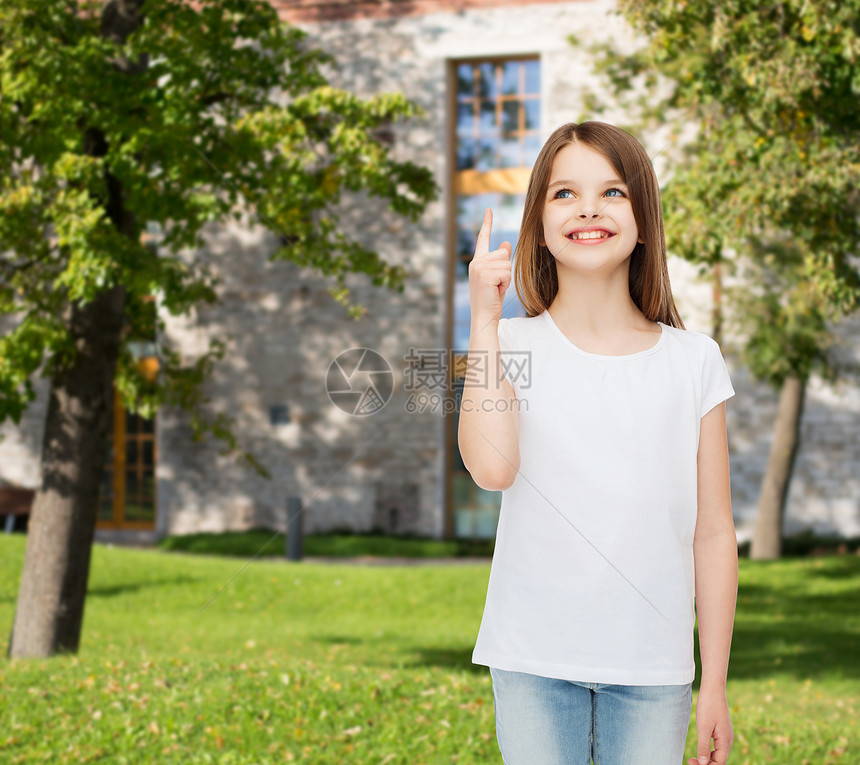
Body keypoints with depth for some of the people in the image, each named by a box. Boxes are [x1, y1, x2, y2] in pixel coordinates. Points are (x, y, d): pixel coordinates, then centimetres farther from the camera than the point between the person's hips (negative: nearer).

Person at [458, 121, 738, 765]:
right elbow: (492, 467, -20)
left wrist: (715, 685, 2)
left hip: (653, 667, 1)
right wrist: (484, 319, -15)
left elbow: (713, 532, 3)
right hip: (534, 662, -1)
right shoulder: (513, 345, -1)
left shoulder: (694, 361, 1)